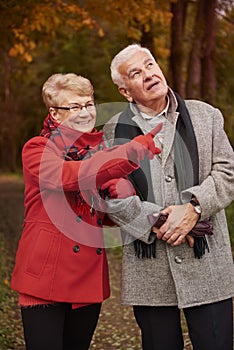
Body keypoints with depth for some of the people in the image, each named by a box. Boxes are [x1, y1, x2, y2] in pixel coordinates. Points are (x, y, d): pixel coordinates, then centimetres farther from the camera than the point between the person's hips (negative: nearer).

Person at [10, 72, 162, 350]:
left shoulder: (102, 149, 13)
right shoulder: (37, 150, -4)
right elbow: (70, 176, -27)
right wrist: (133, 151, -34)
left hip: (90, 278, 6)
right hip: (46, 277, -5)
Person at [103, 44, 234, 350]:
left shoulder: (205, 116, 9)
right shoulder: (114, 131, 6)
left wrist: (193, 208, -14)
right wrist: (156, 223, -13)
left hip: (206, 265, 0)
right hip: (147, 270, 0)